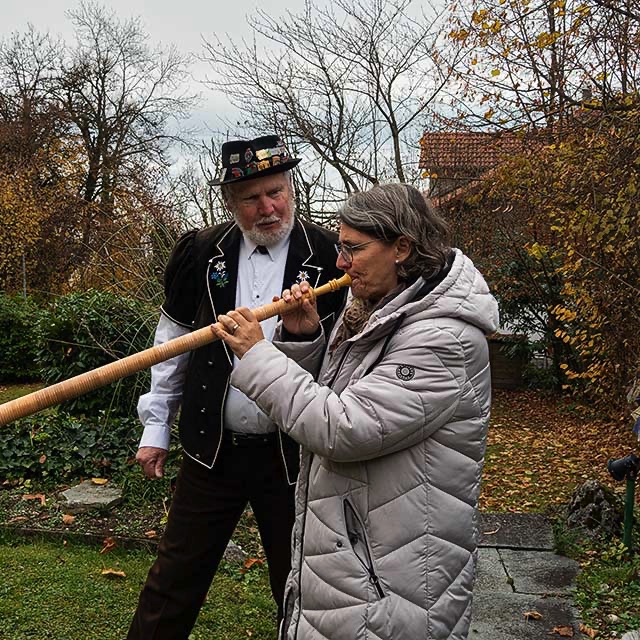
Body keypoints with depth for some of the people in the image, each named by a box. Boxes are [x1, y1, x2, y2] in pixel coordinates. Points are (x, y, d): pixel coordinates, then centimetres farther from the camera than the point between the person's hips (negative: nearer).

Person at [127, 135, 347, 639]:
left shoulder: (329, 257, -8)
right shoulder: (201, 253, 0)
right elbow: (173, 340, 9)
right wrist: (156, 426, 10)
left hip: (293, 454, -2)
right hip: (212, 448, 2)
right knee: (176, 577, 16)